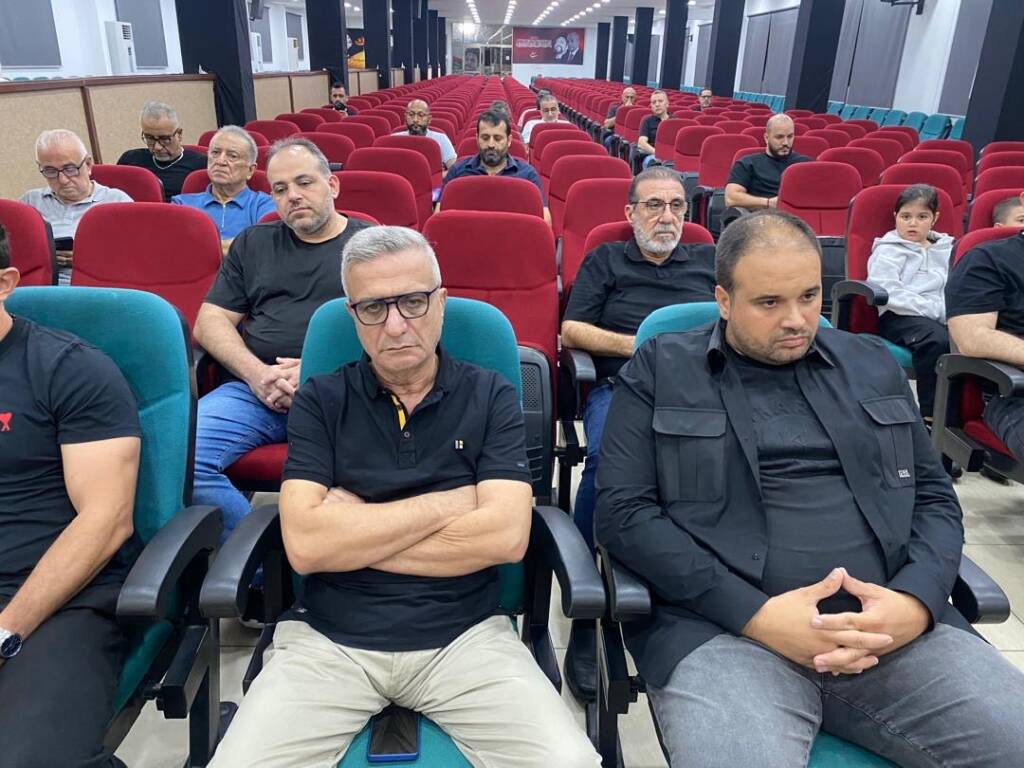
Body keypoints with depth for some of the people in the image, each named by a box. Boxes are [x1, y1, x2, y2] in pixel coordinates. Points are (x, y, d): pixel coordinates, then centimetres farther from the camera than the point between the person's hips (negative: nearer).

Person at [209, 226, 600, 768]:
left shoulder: (490, 397, 1)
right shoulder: (320, 401, 1)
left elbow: (506, 536, -12)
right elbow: (304, 545, -11)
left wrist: (353, 531, -9)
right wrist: (450, 503, -10)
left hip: (464, 637, 0)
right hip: (329, 640, 1)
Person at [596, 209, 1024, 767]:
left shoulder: (873, 368, 17)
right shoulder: (660, 372, 4)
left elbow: (934, 497, 16)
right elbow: (622, 512, -4)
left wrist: (916, 600, -6)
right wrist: (756, 613, -14)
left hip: (893, 625, 5)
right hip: (726, 628, -4)